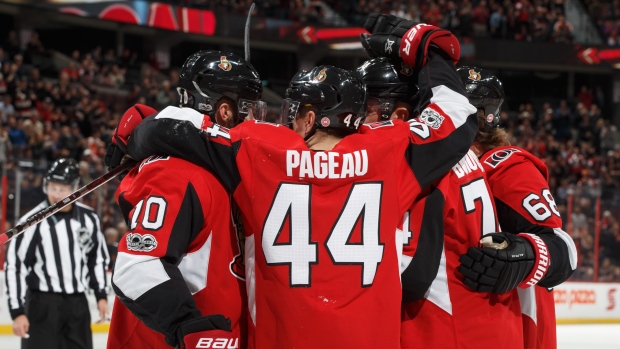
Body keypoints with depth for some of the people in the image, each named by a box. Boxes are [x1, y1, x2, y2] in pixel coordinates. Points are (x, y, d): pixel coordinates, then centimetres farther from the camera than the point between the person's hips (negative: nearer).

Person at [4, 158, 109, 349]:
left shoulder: (88, 218, 2)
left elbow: (98, 257, 16)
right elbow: (14, 266, -12)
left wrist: (101, 295, 13)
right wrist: (17, 311, -15)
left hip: (78, 303, 5)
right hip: (43, 304, -5)